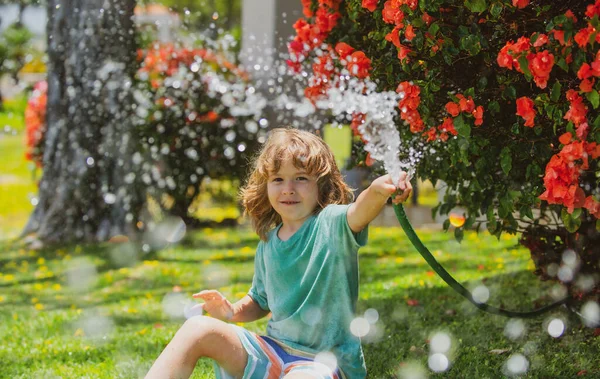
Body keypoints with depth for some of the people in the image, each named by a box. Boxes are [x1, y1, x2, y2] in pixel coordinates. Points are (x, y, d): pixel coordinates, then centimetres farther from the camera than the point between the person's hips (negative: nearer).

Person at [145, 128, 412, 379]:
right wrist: (232, 312, 1)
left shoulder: (332, 224, -10)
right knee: (199, 329, -12)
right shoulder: (268, 245, 8)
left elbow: (358, 212, -35)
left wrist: (379, 190, -58)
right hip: (274, 350, 6)